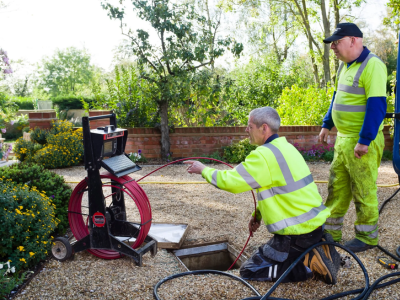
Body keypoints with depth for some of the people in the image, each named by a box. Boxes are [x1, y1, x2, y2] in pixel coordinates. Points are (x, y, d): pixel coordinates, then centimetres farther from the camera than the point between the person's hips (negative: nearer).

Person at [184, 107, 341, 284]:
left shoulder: (264, 154, -21)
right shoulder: (284, 147, 9)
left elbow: (229, 181, -17)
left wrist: (203, 170, -1)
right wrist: (258, 214, 18)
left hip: (298, 232, -9)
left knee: (249, 271, 3)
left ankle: (309, 263, -5)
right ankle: (318, 250, 12)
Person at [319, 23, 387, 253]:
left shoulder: (372, 65, -15)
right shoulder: (346, 66, 13)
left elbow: (376, 106, -20)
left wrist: (364, 140, -23)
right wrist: (327, 125, 21)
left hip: (362, 141, -9)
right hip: (343, 138, 9)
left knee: (364, 191, 2)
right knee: (337, 188, 13)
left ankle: (367, 238, 19)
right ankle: (331, 233, 25)